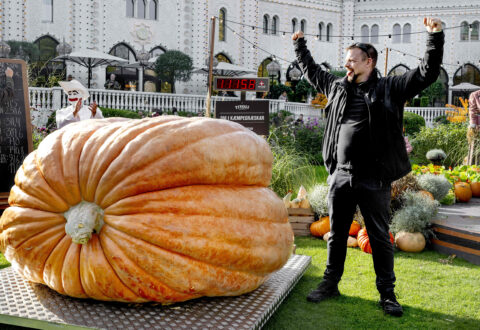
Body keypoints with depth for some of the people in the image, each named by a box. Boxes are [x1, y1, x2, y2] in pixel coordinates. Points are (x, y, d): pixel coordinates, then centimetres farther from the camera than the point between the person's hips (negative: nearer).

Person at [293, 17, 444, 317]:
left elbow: (427, 73, -5)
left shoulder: (390, 88, 0)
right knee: (336, 235, 14)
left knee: (380, 238, 6)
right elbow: (312, 71, 29)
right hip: (340, 177, 4)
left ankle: (387, 293, 19)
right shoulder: (337, 87, 13)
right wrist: (300, 44, 36)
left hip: (375, 180, -4)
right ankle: (330, 284, 28)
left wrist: (436, 36, -14)